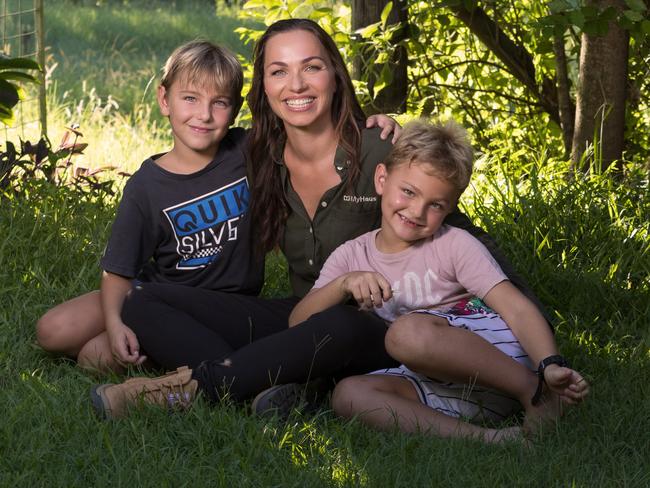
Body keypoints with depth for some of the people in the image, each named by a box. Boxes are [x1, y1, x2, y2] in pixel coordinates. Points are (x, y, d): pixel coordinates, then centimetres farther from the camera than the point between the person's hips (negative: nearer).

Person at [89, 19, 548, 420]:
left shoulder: (380, 154, -13)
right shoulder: (262, 160, 1)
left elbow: (465, 235, -5)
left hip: (372, 330, -5)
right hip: (298, 320, 6)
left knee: (338, 326, -42)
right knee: (146, 303, -11)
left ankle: (195, 385, -33)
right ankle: (269, 387, -33)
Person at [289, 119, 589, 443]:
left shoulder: (454, 245, 2)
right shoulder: (352, 256, 13)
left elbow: (516, 307, -9)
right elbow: (297, 324, 4)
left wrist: (550, 366, -27)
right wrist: (343, 284, -15)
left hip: (501, 356, -4)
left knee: (408, 332, -33)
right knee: (348, 394, -25)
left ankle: (535, 392, -19)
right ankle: (485, 439, -36)